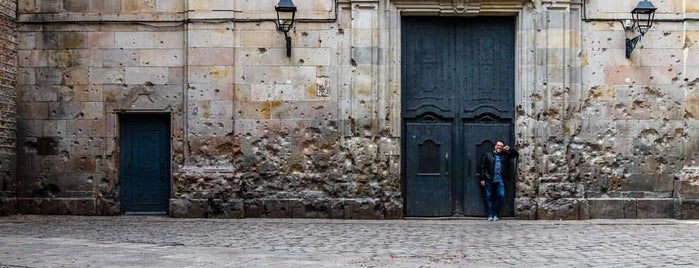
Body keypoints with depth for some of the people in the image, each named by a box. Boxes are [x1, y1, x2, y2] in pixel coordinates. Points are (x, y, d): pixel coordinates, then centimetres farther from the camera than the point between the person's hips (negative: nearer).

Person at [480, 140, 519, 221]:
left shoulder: (505, 155, 16)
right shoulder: (487, 155, 10)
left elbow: (516, 154, 19)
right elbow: (482, 167, 6)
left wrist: (509, 149, 0)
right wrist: (482, 179, -2)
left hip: (500, 180, 2)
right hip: (489, 180, -1)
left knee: (501, 196, -9)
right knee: (489, 197, -1)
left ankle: (495, 214, 5)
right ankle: (490, 215, 4)